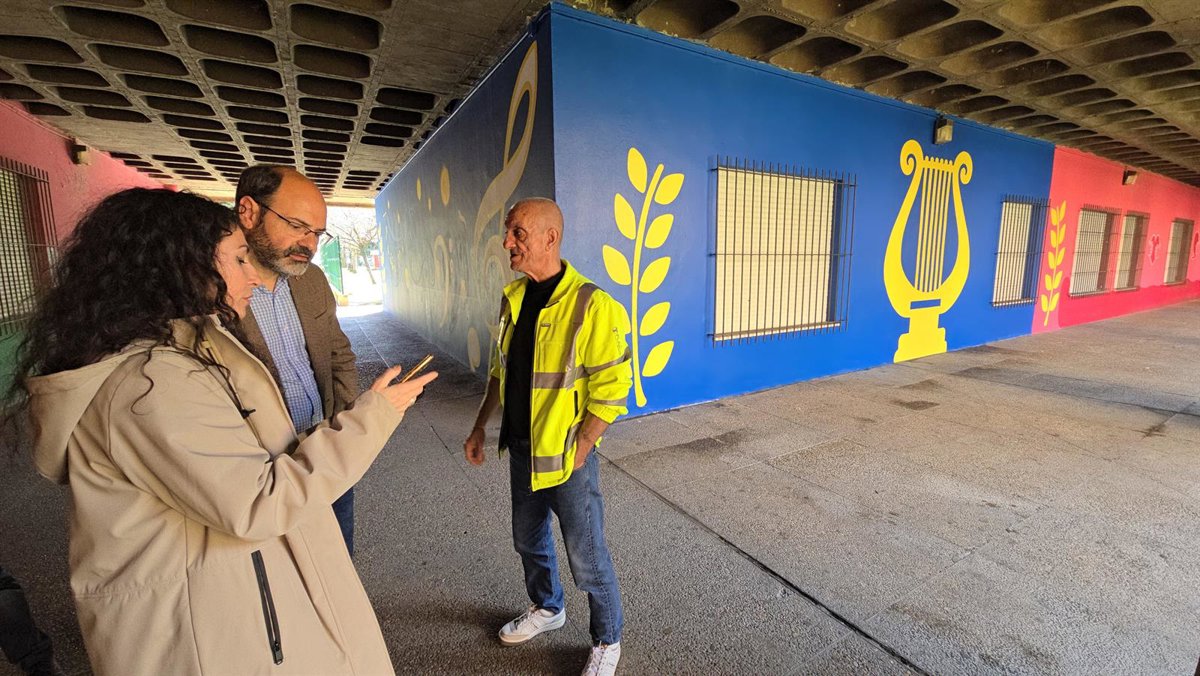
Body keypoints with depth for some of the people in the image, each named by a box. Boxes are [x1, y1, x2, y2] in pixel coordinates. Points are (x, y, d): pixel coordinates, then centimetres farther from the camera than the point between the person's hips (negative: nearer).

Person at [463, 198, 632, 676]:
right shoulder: (512, 298, 2)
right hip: (521, 449, 7)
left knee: (586, 559, 10)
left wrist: (576, 454, -17)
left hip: (566, 456, -7)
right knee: (528, 541, 25)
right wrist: (480, 427, 11)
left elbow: (611, 391, -20)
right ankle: (546, 608, 53)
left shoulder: (591, 306, -21)